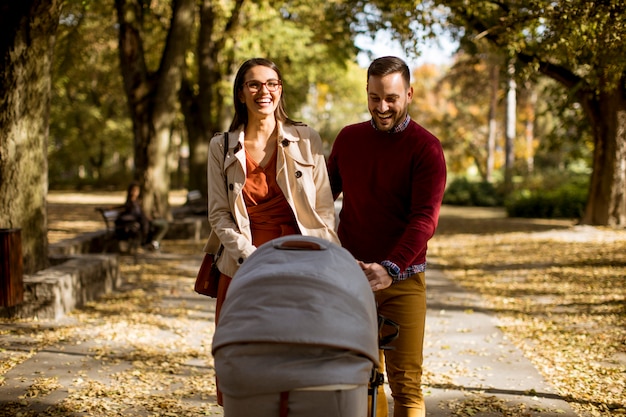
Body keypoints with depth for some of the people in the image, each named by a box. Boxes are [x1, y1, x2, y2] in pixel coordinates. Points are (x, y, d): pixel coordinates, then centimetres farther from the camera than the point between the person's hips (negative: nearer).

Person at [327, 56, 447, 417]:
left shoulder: (426, 148, -7)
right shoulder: (348, 138, 7)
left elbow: (425, 218, -17)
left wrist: (391, 268, -31)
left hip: (402, 281, -4)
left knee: (406, 383, -2)